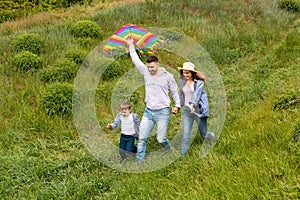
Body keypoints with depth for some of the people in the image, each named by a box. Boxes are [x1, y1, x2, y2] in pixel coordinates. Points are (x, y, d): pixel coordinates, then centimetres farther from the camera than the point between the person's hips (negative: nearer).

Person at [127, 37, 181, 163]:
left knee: (160, 139, -2)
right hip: (148, 111, 4)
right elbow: (136, 60, 10)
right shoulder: (146, 73, 5)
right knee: (142, 138, 1)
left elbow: (174, 91, 8)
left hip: (162, 112, -3)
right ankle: (139, 162, 10)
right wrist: (131, 46, 10)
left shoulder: (168, 76, -2)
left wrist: (177, 105, 4)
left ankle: (169, 149, 31)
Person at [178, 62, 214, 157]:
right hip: (187, 111, 3)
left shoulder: (199, 82, -9)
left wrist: (192, 104, -40)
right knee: (185, 137, -5)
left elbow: (196, 93, -25)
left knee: (204, 135, 11)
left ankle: (211, 136, 46)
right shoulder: (183, 82, 7)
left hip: (199, 110, -3)